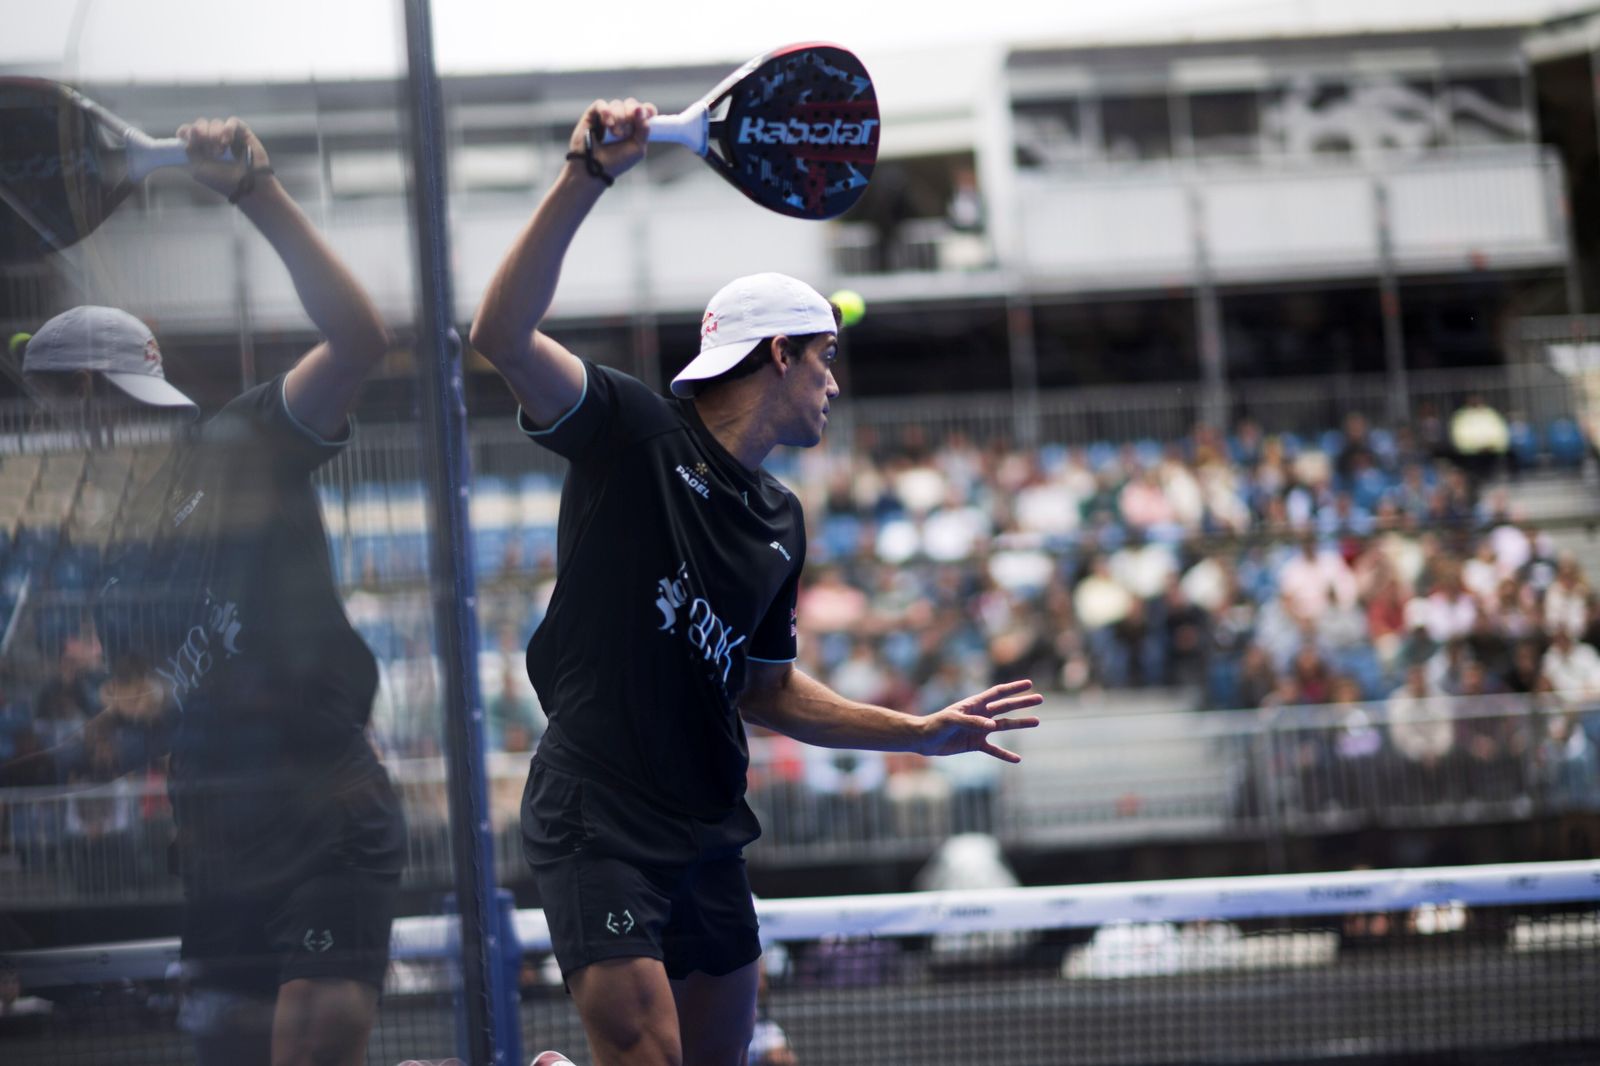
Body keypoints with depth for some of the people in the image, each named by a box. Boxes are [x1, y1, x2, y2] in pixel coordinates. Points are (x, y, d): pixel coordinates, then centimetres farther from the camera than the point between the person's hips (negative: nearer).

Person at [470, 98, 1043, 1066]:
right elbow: (505, 334, -20)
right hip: (598, 821, -8)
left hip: (708, 833, 8)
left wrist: (919, 732, 20)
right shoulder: (635, 435, -5)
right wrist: (588, 177, -28)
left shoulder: (781, 522, 16)